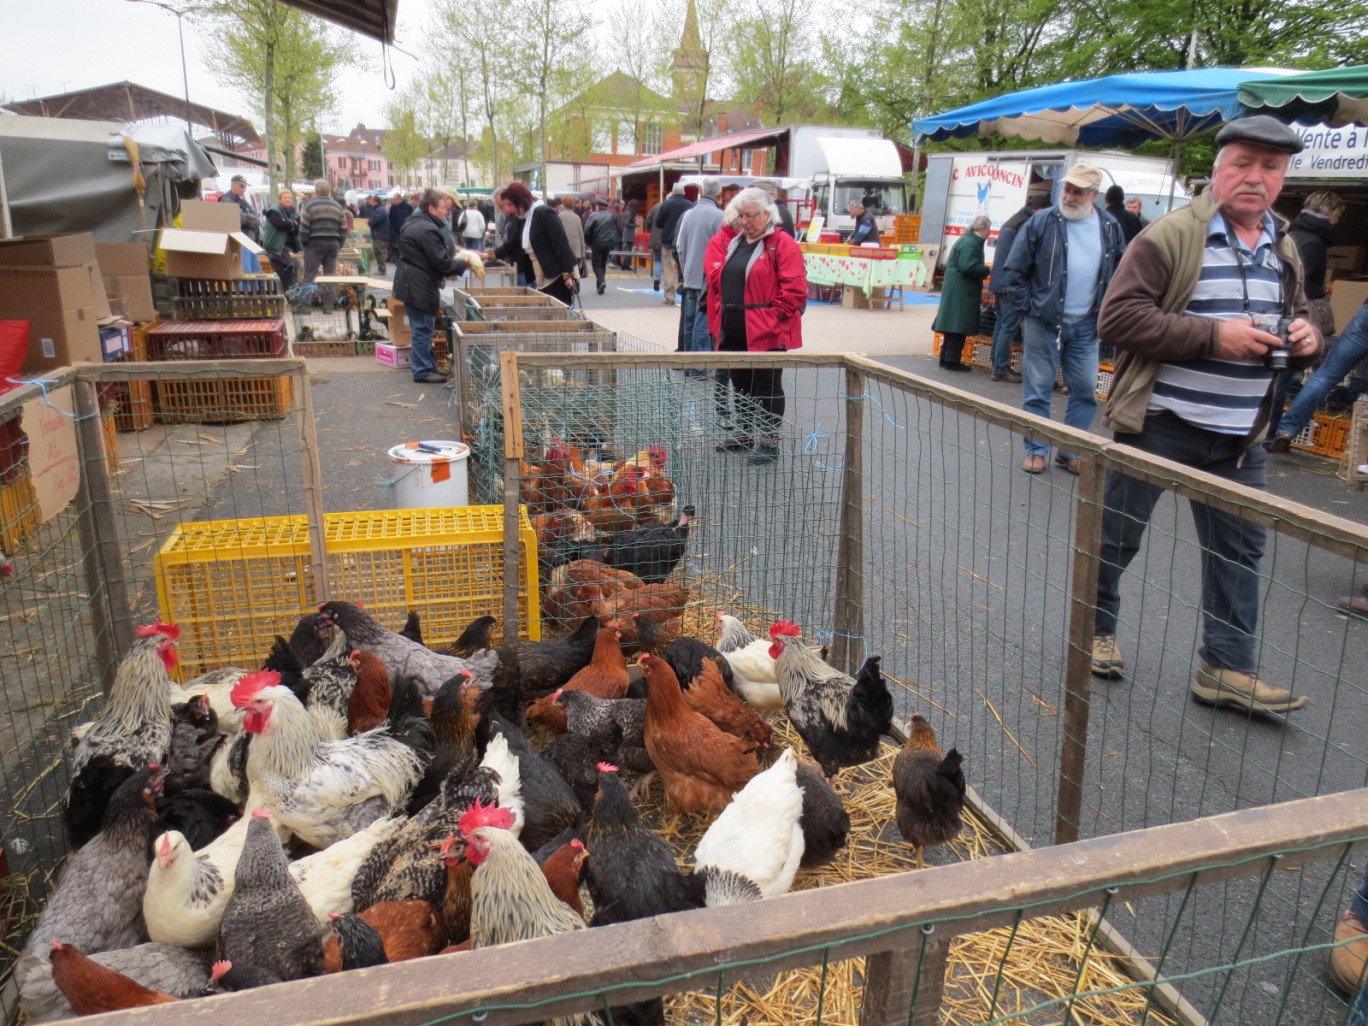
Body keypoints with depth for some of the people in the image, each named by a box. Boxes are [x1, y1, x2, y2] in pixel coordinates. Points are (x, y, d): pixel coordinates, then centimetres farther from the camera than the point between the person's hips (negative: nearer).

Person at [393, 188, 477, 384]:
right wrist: (461, 264, -3)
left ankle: (428, 366, 25)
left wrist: (451, 260, 14)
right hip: (419, 287, -11)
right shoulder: (427, 230, -19)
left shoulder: (413, 224, 15)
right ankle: (423, 371, 3)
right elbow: (442, 263, -20)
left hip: (411, 284, 11)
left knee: (423, 328, 16)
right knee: (423, 329, -4)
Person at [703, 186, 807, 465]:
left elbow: (793, 289, -12)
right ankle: (746, 434, 30)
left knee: (767, 387, 1)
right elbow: (714, 277, 15)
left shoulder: (782, 244, -7)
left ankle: (768, 442, 9)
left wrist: (773, 317, -13)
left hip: (766, 333, -7)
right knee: (741, 384, 17)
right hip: (733, 331, 7)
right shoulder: (730, 242, 14)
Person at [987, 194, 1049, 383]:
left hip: (1001, 282, 10)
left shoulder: (1012, 220, 18)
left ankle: (998, 366, 17)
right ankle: (1000, 369, -6)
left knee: (1001, 324, 12)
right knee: (1010, 327, -7)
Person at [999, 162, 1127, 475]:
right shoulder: (1041, 222, -6)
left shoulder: (1110, 228, 4)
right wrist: (1029, 307, -6)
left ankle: (1070, 451, 20)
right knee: (1037, 390, 2)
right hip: (1043, 323, -3)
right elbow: (1013, 271, -3)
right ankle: (1036, 450, 15)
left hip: (1086, 326, 3)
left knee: (1085, 391, 7)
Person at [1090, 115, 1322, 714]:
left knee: (1239, 552, 8)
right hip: (1159, 424, -6)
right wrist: (1214, 335, -23)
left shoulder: (1284, 249, 13)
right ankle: (1095, 630, 28)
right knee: (1117, 536, 7)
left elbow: (1298, 319, 25)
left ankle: (1227, 669, 19)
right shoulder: (1170, 236, -10)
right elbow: (1117, 316, -18)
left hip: (1238, 438, 6)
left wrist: (1305, 338, -1)